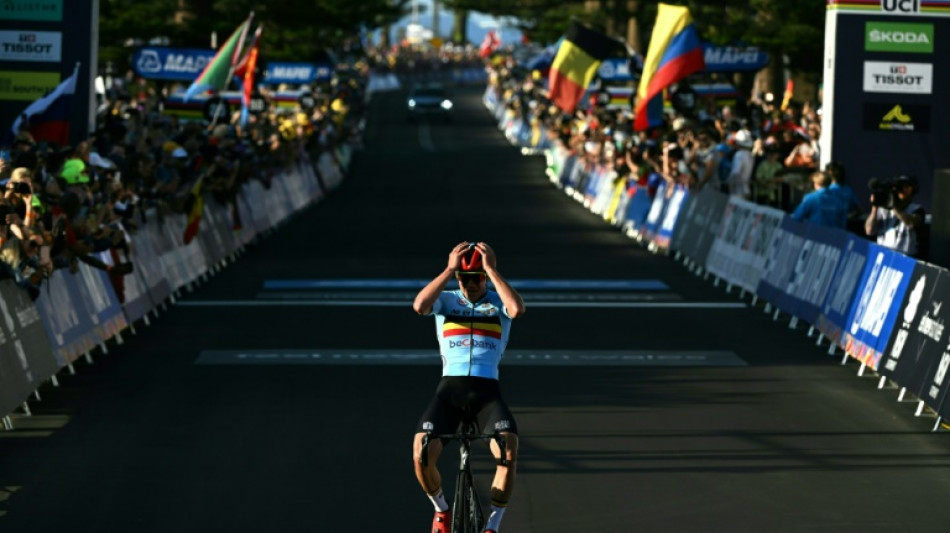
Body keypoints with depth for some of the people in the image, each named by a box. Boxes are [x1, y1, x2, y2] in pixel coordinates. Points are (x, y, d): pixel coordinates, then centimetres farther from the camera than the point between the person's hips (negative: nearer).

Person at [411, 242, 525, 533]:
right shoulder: (447, 300, 11)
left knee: (508, 454, -26)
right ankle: (441, 509, 13)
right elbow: (419, 305, -13)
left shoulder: (498, 302, 9)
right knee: (421, 455, -20)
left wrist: (491, 269, -13)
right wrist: (448, 269, -12)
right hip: (450, 387, 1)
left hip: (487, 390, -1)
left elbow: (517, 309, -17)